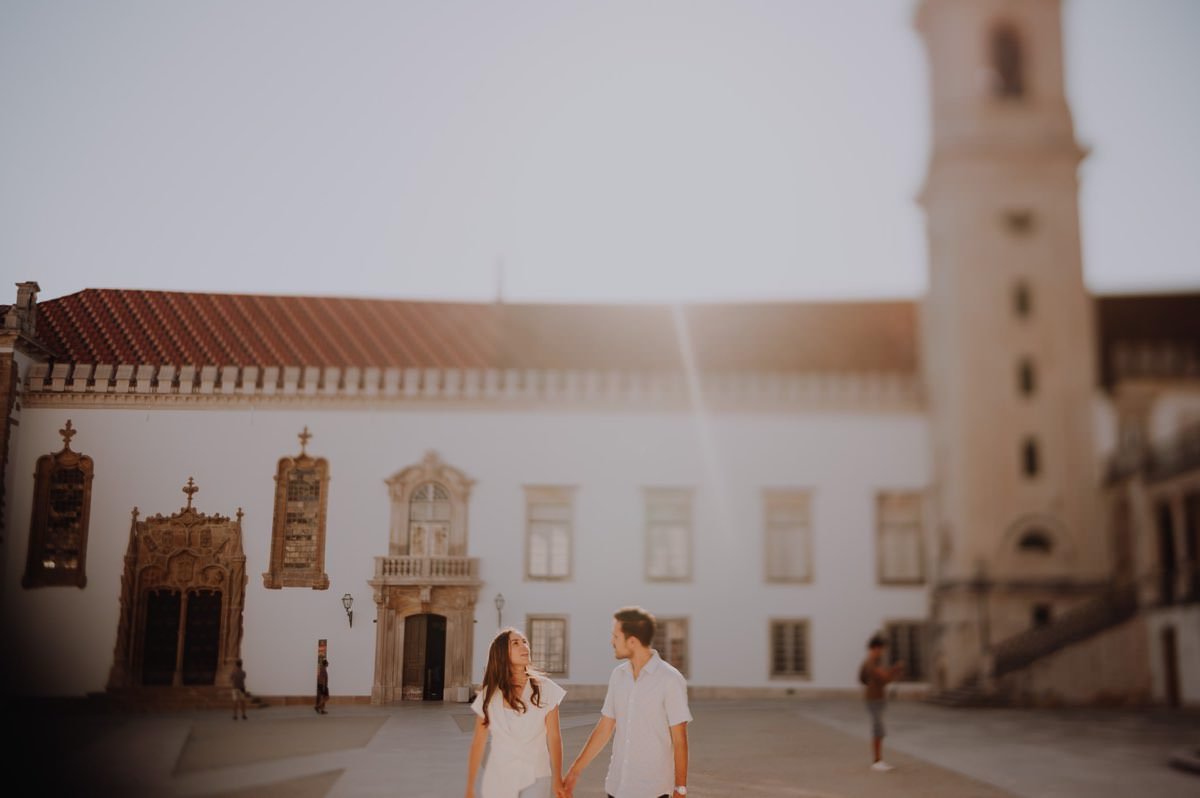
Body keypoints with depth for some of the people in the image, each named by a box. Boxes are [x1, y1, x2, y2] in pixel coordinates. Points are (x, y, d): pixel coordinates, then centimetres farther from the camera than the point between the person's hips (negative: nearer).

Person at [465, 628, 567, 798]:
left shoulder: (545, 689, -6)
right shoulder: (489, 694, -3)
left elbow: (554, 738, -5)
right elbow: (477, 743, 1)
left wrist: (557, 781, -7)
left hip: (535, 777, -1)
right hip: (498, 778, 1)